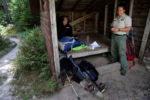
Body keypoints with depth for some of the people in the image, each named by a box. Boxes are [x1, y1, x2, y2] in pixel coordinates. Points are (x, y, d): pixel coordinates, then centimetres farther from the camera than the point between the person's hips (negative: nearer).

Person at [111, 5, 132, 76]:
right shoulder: (115, 18, 14)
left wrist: (118, 29, -22)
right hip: (114, 36, 7)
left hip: (121, 37, -7)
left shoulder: (127, 18, -7)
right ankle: (114, 63, 33)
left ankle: (124, 68, 4)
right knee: (113, 51, 14)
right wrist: (112, 29, -3)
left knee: (122, 53, -8)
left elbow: (128, 28, -15)